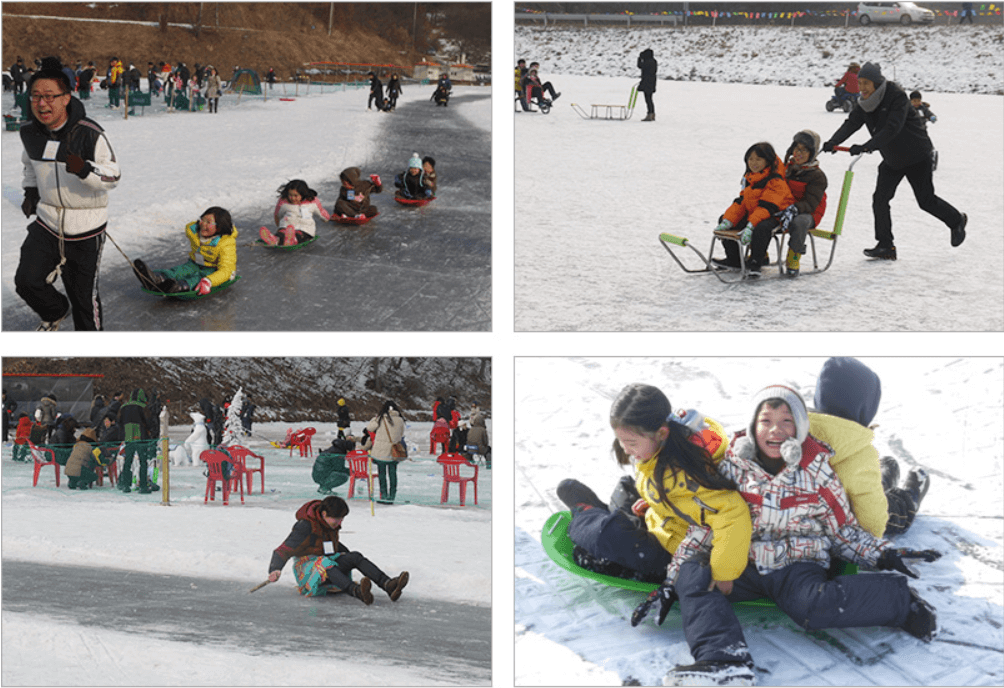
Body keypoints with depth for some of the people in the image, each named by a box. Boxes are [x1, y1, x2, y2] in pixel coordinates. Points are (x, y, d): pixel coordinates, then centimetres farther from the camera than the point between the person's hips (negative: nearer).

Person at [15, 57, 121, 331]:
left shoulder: (90, 133, -17)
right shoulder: (30, 133, 0)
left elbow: (113, 176, -15)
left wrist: (84, 170, -32)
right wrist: (30, 192, 14)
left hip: (85, 228, -4)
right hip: (46, 222, 4)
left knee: (84, 294, 4)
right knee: (26, 282, -7)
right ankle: (56, 312, 25)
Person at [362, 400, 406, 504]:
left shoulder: (380, 418, -10)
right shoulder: (400, 419, 1)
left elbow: (369, 428, 1)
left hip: (381, 451, -3)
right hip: (394, 452, 3)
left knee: (382, 472, 7)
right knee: (392, 473, 10)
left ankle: (384, 495, 5)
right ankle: (392, 495, 11)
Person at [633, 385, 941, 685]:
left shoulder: (817, 470, 3)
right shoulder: (733, 466, 5)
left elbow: (844, 531, 10)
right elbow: (704, 526, 6)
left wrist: (883, 555, -7)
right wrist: (670, 582, -1)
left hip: (797, 566, -3)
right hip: (742, 567, 3)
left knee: (814, 607, -37)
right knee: (691, 577, -27)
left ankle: (899, 600, -19)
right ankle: (724, 659, -46)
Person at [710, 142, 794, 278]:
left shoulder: (776, 180, -19)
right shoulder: (749, 178, 8)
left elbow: (766, 207, -27)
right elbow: (741, 202, 8)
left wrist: (750, 226, -36)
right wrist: (728, 221, -5)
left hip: (775, 214, -9)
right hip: (752, 213, 9)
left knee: (761, 228, -40)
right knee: (723, 219, 5)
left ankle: (755, 262, -21)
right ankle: (733, 260, 10)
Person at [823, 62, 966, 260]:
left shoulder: (897, 97, -26)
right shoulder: (866, 103, -5)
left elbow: (892, 128, -37)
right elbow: (851, 123, -14)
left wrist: (867, 146, -48)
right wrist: (833, 142, -33)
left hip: (917, 155, -6)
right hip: (892, 159, 6)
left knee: (926, 201, 1)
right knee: (880, 198, -7)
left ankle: (957, 221, 29)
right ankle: (885, 246, -1)